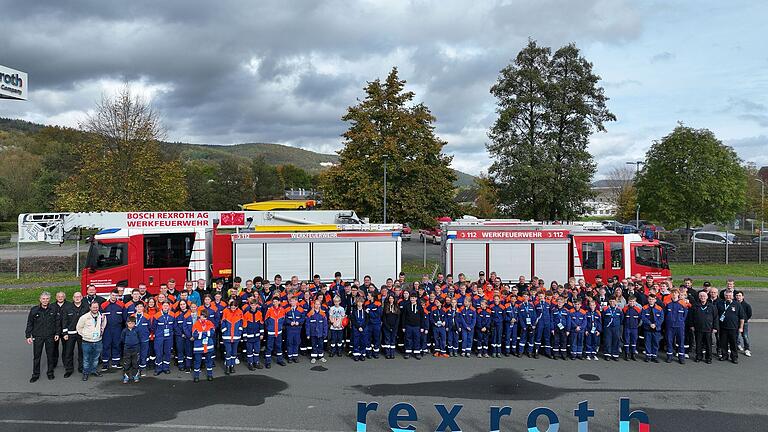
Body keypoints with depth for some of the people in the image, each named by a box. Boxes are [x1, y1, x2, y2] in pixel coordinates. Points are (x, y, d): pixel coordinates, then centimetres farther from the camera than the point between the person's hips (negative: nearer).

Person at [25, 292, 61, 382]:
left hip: (50, 337, 1)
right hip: (37, 337, -1)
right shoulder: (34, 310, -3)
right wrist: (28, 336, -1)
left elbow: (58, 322, 7)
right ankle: (35, 374, 17)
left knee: (50, 355, 10)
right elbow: (29, 323, 2)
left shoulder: (53, 310, -1)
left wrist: (57, 333, 2)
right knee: (36, 356, 5)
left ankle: (50, 372, 23)